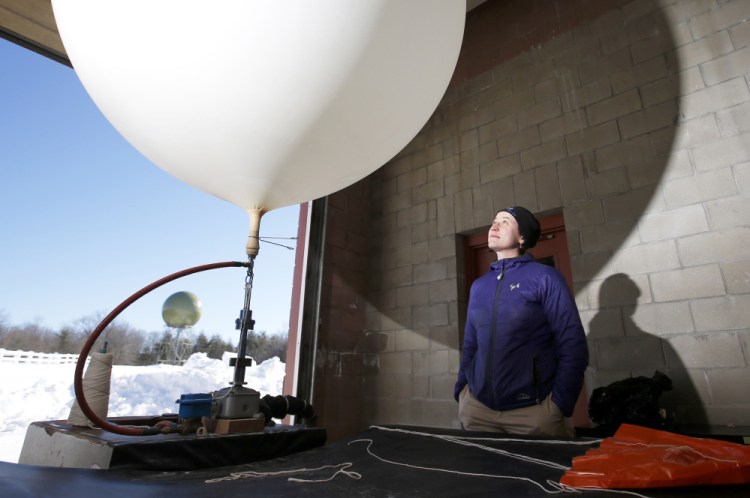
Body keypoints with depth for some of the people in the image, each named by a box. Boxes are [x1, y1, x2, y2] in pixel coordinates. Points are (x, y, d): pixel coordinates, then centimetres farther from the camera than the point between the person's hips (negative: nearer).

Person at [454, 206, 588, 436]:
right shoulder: (478, 286, 9)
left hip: (533, 408, -4)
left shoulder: (544, 277, -5)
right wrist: (461, 391, 5)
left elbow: (573, 345, -9)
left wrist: (560, 404, -14)